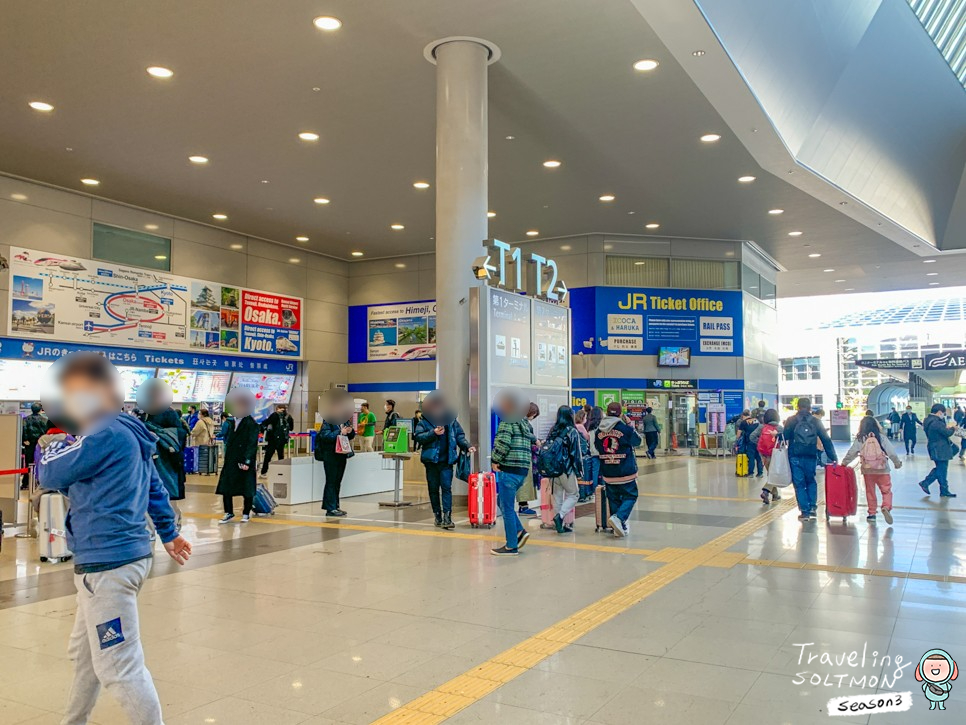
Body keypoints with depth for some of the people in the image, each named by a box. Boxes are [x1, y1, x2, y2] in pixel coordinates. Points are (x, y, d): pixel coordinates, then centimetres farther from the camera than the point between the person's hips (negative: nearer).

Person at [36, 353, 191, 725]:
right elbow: (155, 488, 20)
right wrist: (169, 534, 28)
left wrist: (63, 436, 6)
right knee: (84, 653, 25)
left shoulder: (107, 435, -18)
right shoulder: (125, 434, 13)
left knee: (119, 667, -6)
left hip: (108, 563, -11)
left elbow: (50, 474, -11)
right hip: (112, 558, 11)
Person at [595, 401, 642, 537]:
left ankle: (620, 527, 16)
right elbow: (637, 441, 6)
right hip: (626, 472, -4)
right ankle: (619, 517, -14)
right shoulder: (626, 429, -12)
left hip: (608, 474, 4)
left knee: (614, 499, 14)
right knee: (630, 496, 9)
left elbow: (597, 447, 13)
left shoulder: (599, 431, -1)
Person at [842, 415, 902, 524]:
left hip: (867, 471, 1)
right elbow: (891, 452, -1)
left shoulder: (859, 439, -3)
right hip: (882, 470, -1)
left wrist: (844, 463, 14)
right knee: (886, 490, 5)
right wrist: (897, 463, 14)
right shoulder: (881, 438, -4)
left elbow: (851, 453, 0)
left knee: (870, 492, 12)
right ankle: (886, 507, -19)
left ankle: (872, 513, 14)